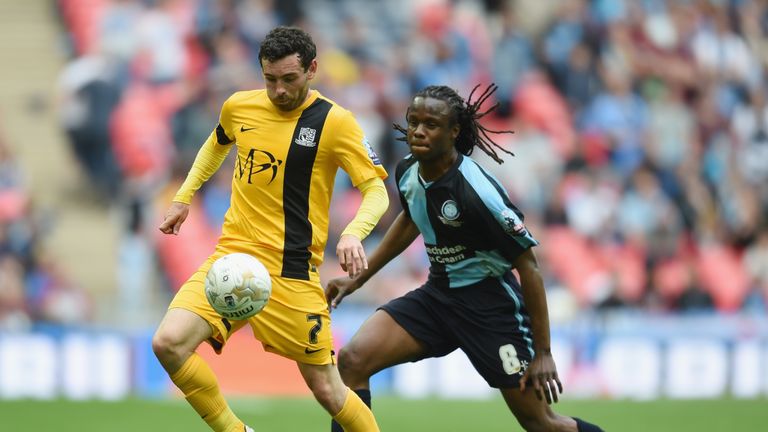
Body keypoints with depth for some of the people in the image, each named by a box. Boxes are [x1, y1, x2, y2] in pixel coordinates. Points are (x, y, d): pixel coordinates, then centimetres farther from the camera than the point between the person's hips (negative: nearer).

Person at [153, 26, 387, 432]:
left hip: (291, 270, -3)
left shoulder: (334, 121, -8)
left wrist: (353, 233, -26)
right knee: (169, 342, -18)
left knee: (326, 390, -1)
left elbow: (376, 192, -7)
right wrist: (182, 198, 24)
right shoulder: (239, 107, 5)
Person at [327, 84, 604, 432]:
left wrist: (543, 353, -18)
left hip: (489, 302, -6)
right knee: (352, 360, -14)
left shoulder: (477, 192, -26)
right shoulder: (408, 173, -5)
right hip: (437, 295, 6)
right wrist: (359, 278, 21)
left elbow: (528, 265, -19)